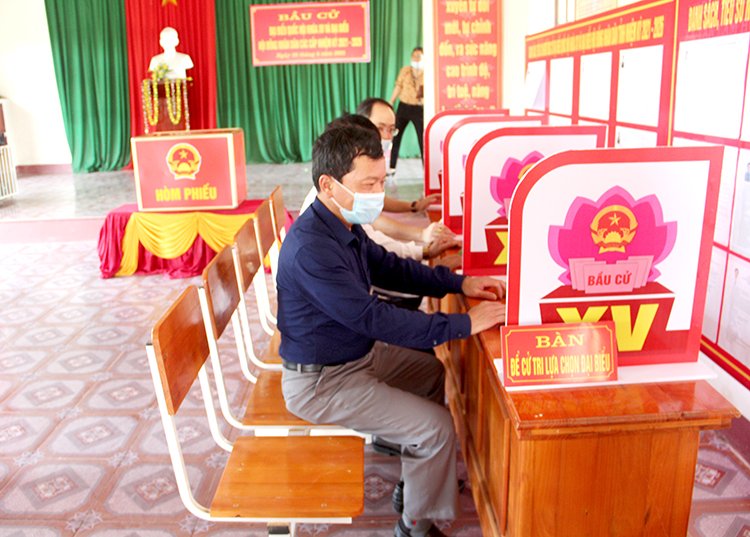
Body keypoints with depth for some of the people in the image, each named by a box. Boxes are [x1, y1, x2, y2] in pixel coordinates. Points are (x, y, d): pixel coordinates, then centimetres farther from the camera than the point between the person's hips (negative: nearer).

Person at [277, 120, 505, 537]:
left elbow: (388, 267, 11)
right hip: (322, 380, -9)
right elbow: (373, 318, -32)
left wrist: (459, 283, 0)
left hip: (357, 352, 10)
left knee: (432, 371, 21)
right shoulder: (311, 248, -32)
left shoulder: (345, 225, -2)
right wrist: (463, 324, -28)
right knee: (437, 428, -10)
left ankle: (423, 468, 38)